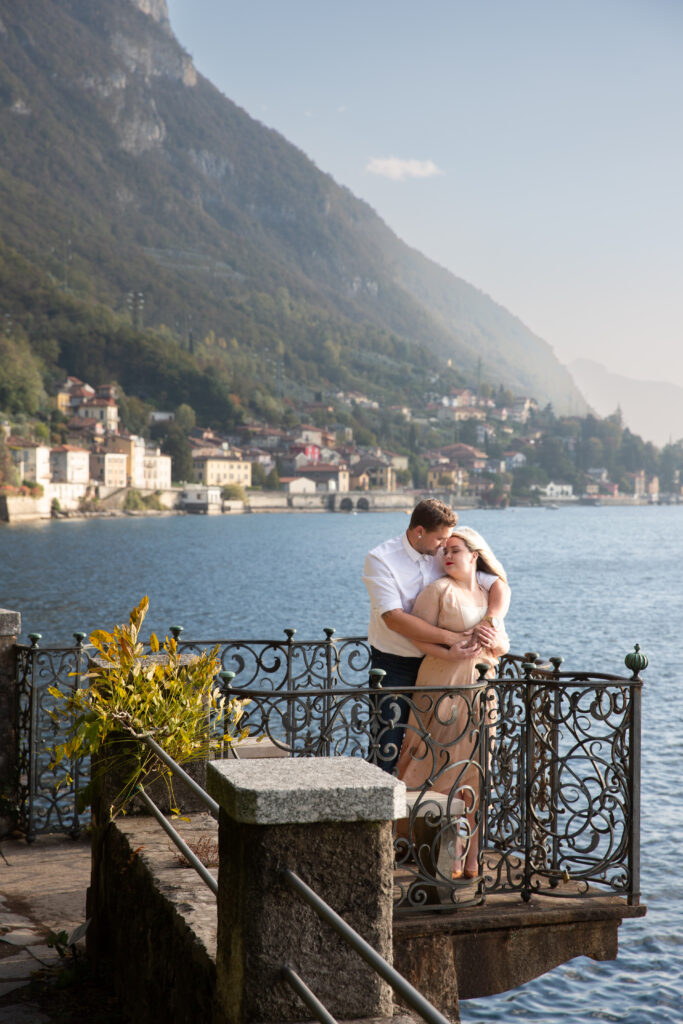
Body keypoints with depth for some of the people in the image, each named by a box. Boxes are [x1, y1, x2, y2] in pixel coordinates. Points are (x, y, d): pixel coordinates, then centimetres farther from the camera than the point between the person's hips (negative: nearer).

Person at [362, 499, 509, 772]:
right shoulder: (380, 559, -12)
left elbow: (499, 586, 1)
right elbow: (394, 618, -24)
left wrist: (491, 621, -21)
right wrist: (450, 638, -28)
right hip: (394, 665, -4)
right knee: (389, 747, -7)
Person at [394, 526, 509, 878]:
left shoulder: (489, 596, 15)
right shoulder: (438, 590, -1)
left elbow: (503, 646, 15)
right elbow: (417, 635, -8)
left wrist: (495, 644, -8)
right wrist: (449, 654, -22)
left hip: (479, 689, 5)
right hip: (443, 686, -5)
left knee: (472, 773, 5)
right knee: (441, 765, -7)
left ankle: (468, 857, 11)